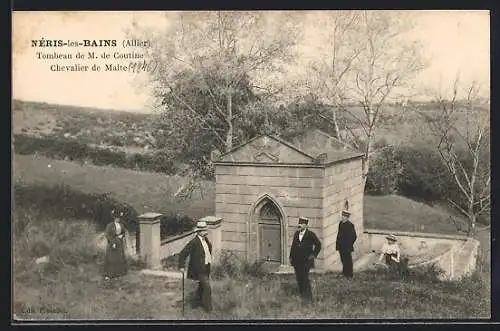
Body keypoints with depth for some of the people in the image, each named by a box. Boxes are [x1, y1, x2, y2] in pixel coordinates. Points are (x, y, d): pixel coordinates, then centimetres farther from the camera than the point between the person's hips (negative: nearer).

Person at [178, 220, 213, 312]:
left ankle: (196, 303, 33)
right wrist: (181, 266, -18)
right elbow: (183, 253, -18)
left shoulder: (206, 240, 4)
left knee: (202, 287, 18)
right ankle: (207, 308, 1)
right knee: (207, 286, -10)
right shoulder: (194, 242, -20)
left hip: (206, 268, 8)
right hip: (199, 269, -8)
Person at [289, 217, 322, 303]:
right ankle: (301, 296, 19)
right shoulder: (296, 233, 10)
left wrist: (314, 254, 0)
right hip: (297, 260, 5)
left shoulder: (311, 234, -5)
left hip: (306, 260, -5)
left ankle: (308, 297, 0)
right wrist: (291, 257, 12)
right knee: (299, 279, 8)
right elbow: (293, 245, 15)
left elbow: (318, 244, 0)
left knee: (305, 278, -9)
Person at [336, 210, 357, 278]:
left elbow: (353, 236, -12)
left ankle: (349, 275, 10)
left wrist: (349, 245, -12)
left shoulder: (350, 225, -13)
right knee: (343, 260, 13)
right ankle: (345, 273, 24)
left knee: (348, 260, 1)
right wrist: (337, 244, 11)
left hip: (347, 247, -7)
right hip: (341, 246, 7)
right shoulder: (340, 223, 9)